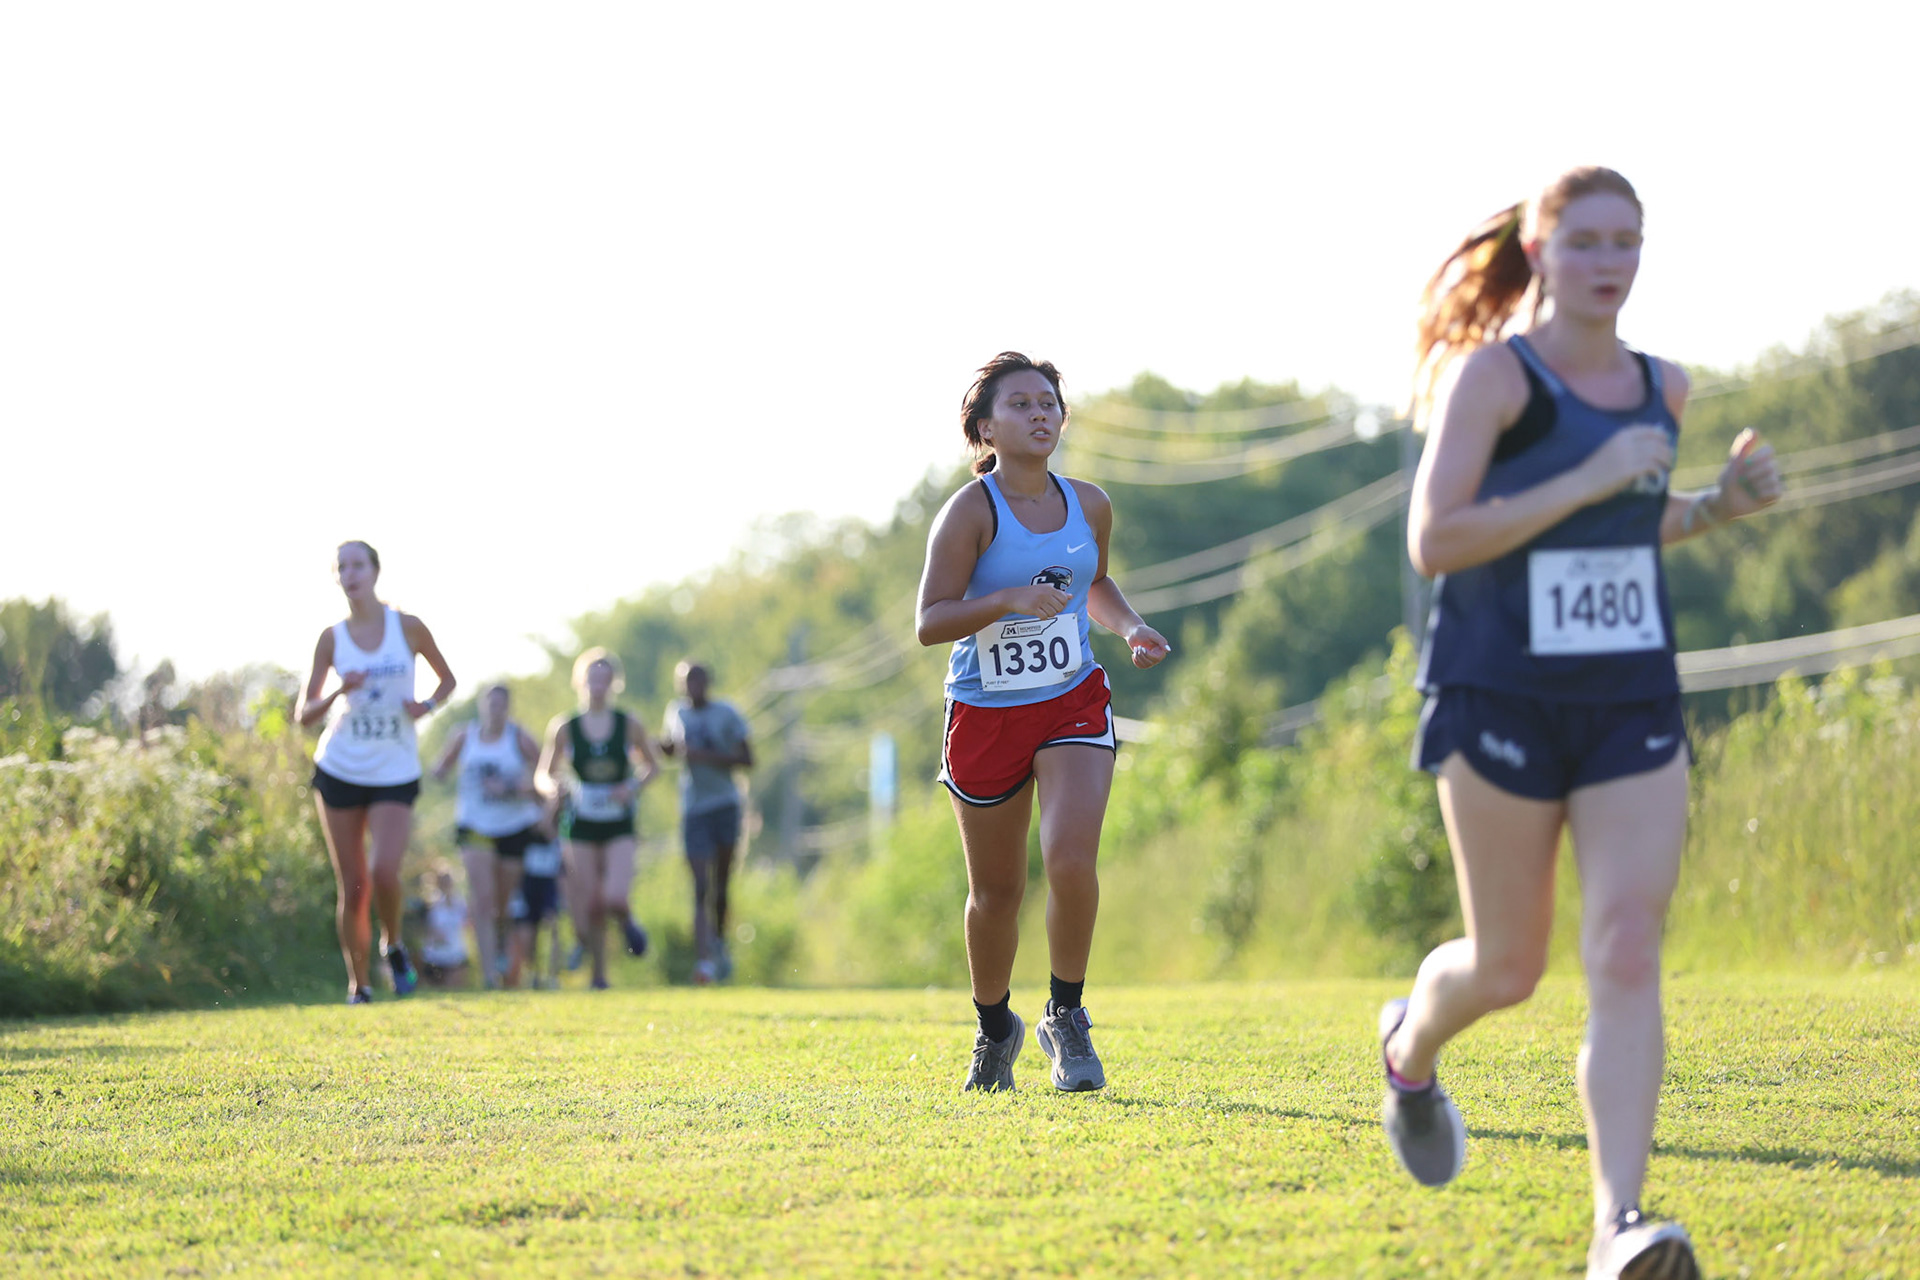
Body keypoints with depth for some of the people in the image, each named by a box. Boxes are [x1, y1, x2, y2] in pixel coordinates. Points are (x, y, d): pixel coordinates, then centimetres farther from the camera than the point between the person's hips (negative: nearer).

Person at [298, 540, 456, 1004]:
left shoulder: (408, 628, -1)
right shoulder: (332, 638, 1)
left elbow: (447, 678, 13)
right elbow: (305, 713, 3)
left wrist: (428, 704, -8)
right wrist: (339, 693, -17)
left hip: (396, 774, -1)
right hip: (339, 770, 1)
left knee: (384, 872, -20)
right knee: (352, 888, 1)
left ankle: (393, 945, 9)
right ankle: (358, 983, 16)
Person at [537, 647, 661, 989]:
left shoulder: (629, 726, -2)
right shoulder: (565, 729, -2)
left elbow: (652, 766, 10)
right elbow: (544, 774, 7)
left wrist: (633, 787, -10)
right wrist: (553, 787, -16)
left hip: (619, 826, -1)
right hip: (582, 826, 1)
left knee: (615, 898, -19)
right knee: (590, 907, -1)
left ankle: (627, 921, 18)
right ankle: (598, 974, 18)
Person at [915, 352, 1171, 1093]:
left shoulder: (1088, 505, 3)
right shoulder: (971, 512, -12)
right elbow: (929, 622, -17)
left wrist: (1130, 627, 4)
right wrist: (1010, 599, -31)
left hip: (1074, 705, 2)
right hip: (985, 716, -2)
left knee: (1071, 857, -21)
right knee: (996, 892, 9)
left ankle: (1066, 1017, -2)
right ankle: (995, 1029, 34)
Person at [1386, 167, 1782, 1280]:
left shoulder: (1663, 388, 11)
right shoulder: (1491, 374, -7)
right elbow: (1433, 541, -16)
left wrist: (1726, 502, 9)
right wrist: (1589, 481, -20)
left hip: (1634, 708, 4)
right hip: (1503, 705, -4)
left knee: (1629, 958, -12)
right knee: (1509, 969, 7)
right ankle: (1412, 1048, 42)